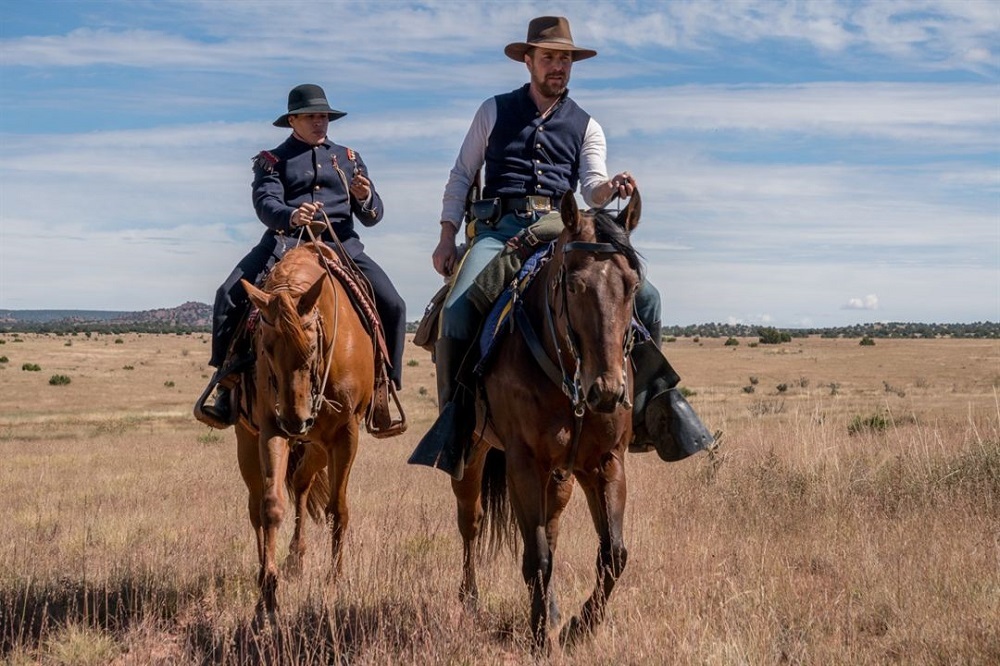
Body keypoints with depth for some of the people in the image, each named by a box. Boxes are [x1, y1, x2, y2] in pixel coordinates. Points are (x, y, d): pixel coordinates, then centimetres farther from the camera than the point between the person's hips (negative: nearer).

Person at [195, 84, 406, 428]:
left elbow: (373, 216, 15)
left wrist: (364, 198, -10)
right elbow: (266, 204, -8)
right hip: (285, 242, -2)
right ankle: (227, 381, -12)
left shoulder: (348, 158, 21)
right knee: (230, 296, -23)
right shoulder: (273, 160, 11)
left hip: (340, 244, 2)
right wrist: (291, 216, -32)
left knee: (392, 306, -17)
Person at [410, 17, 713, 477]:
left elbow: (592, 190, 3)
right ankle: (452, 417, -13)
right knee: (459, 309, -28)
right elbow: (462, 176, 13)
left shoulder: (586, 127, 16)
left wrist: (612, 188, -22)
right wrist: (447, 236, 3)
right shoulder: (494, 112, 13)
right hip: (499, 227, -2)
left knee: (645, 296, -14)